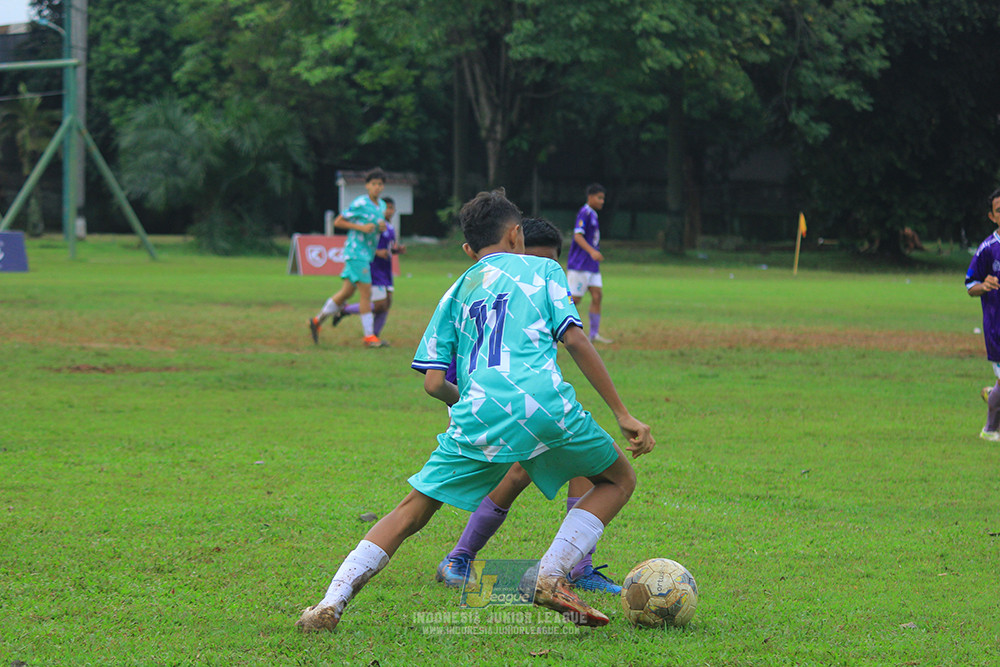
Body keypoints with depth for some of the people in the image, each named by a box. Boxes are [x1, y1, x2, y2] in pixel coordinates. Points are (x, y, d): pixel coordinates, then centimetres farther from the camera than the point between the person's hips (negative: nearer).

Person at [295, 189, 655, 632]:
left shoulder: (456, 292, 27)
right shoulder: (541, 268, 21)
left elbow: (433, 383, 16)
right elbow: (575, 340, 8)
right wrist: (622, 415, 9)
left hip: (476, 414, 2)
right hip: (543, 403, -2)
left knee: (411, 512, 14)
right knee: (619, 480, 20)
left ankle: (330, 604, -4)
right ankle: (552, 575, 0)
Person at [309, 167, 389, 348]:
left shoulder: (381, 205, 12)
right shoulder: (359, 204, -11)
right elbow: (338, 222, -8)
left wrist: (382, 227, 2)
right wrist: (361, 227, -18)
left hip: (367, 254, 8)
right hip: (356, 251, -8)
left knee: (346, 293, 10)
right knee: (366, 292, -10)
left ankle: (317, 321, 22)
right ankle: (369, 336, -6)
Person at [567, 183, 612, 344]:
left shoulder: (592, 215, 18)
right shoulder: (585, 213, -11)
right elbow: (578, 236, -21)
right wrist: (592, 251, -32)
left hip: (592, 265, 9)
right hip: (580, 264, -9)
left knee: (597, 295, 2)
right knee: (574, 299, -8)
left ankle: (594, 334, 4)